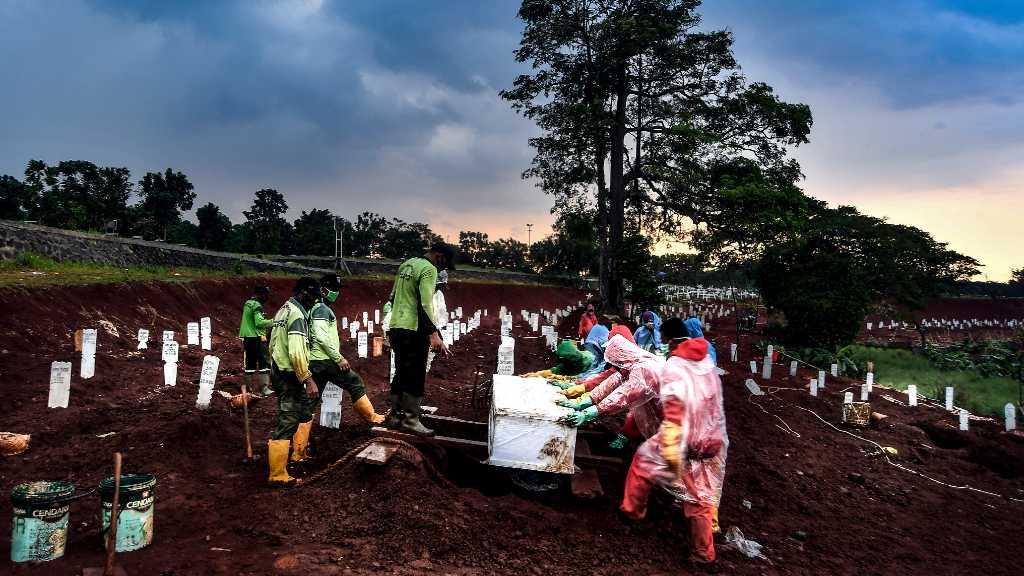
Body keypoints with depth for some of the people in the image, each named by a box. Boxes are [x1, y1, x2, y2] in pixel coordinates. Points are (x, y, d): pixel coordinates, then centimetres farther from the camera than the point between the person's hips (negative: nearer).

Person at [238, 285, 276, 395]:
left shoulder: (247, 303, 15)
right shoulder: (257, 305, -13)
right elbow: (259, 322, -22)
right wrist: (272, 322, -16)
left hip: (246, 337, 9)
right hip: (257, 337, -9)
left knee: (250, 362, 14)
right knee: (264, 362, -7)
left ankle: (248, 386, 18)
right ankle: (264, 387, -11)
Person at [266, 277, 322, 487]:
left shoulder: (283, 310, 13)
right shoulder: (297, 315, -19)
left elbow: (273, 345, 21)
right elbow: (297, 353, -28)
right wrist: (309, 380, -25)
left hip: (278, 372, 10)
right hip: (290, 377, -10)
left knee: (305, 413, 24)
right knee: (287, 424, -5)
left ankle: (299, 454, 34)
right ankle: (278, 475, 0)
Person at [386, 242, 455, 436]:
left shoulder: (406, 265, 17)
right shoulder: (429, 269, -11)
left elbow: (392, 298, 23)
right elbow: (425, 305, -21)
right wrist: (434, 334, -23)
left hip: (396, 328, 9)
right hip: (414, 330, -9)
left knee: (401, 373, 16)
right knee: (416, 376, -3)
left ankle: (395, 416, 21)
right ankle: (411, 419, 0)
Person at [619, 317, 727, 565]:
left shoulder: (673, 366, -15)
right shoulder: (707, 361, 6)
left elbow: (673, 409, -24)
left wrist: (671, 451, -28)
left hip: (688, 441, -6)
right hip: (714, 442, 6)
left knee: (645, 459, 18)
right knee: (703, 496, 15)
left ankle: (633, 509, 33)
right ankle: (704, 553, 23)